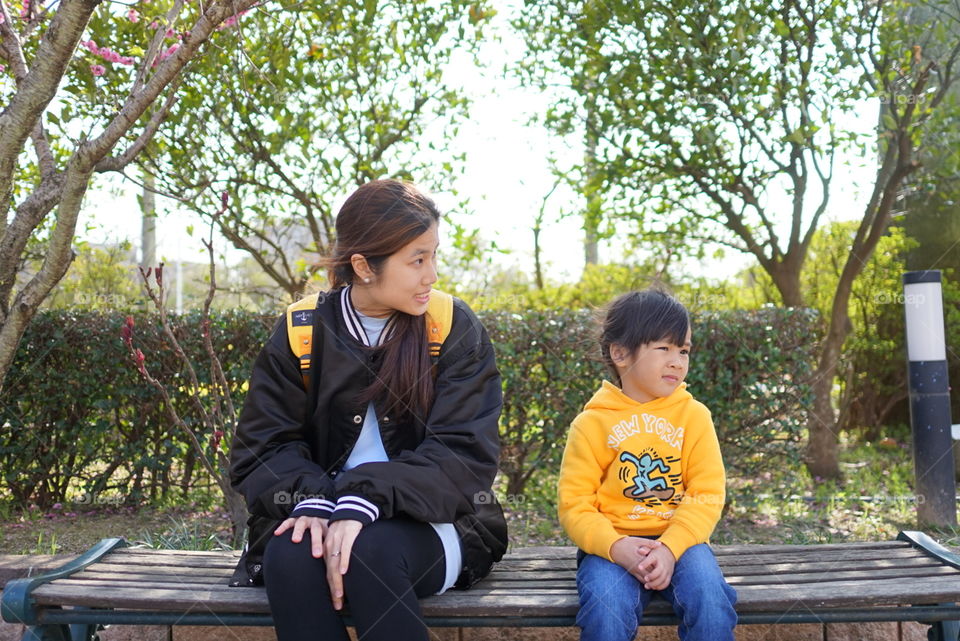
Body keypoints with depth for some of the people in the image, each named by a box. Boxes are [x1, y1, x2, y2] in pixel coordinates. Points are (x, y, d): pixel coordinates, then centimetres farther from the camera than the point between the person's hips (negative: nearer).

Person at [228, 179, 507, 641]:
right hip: (325, 517, 2)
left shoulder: (454, 329, -5)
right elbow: (264, 446, -1)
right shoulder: (301, 331, -1)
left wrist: (366, 499, -26)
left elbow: (464, 455, -12)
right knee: (289, 556, -30)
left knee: (370, 552, -33)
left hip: (427, 524, -1)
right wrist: (314, 499, -22)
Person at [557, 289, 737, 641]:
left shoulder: (694, 415, 4)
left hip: (679, 541, 2)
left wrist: (670, 547, -20)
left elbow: (707, 494, -3)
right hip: (612, 545, -1)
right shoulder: (592, 423, 0)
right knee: (606, 607, -30)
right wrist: (616, 547, -22)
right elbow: (574, 504, -3)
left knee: (710, 597, -27)